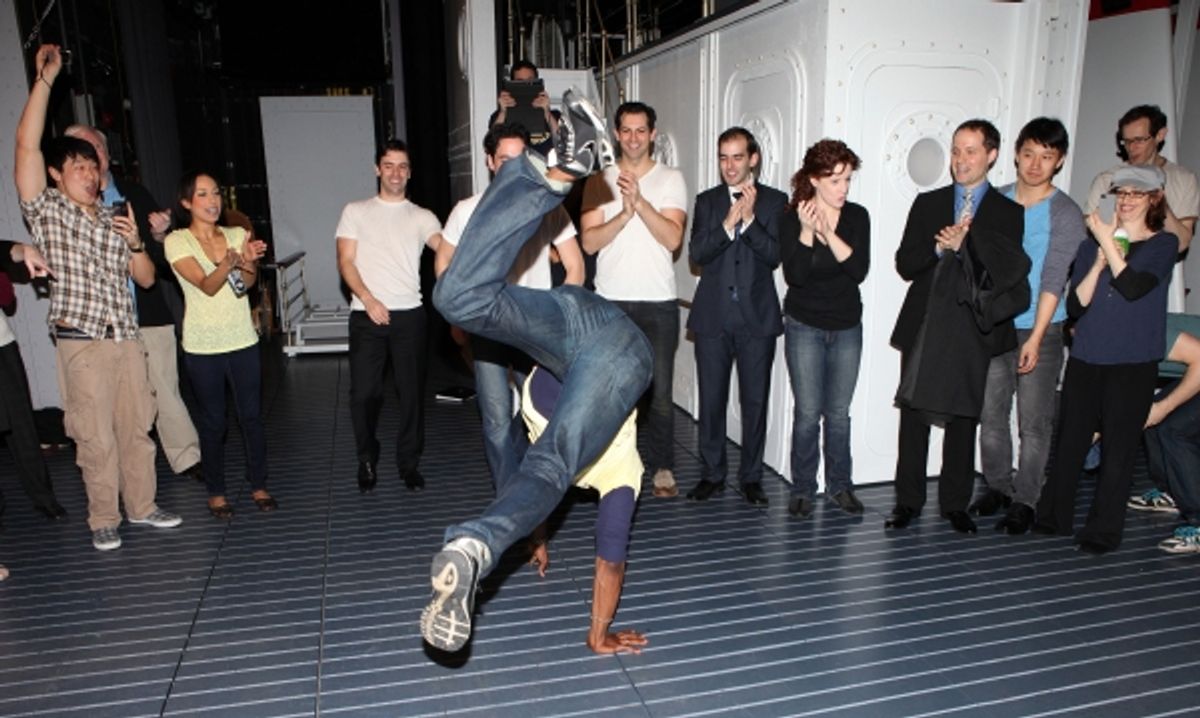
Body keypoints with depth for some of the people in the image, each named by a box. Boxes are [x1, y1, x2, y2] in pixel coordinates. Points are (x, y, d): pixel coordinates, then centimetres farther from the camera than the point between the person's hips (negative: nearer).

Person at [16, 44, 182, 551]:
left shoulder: (114, 220, 15)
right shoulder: (46, 210, 2)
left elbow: (146, 279, 15)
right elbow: (27, 144, -10)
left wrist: (135, 242, -4)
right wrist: (45, 78, -10)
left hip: (126, 339, 5)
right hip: (81, 343, -4)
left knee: (137, 428, 11)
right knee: (96, 438, 2)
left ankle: (141, 506, 24)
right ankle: (104, 520, 16)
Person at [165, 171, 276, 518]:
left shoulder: (237, 235, 7)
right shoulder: (177, 241, -5)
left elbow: (248, 282, -6)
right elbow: (207, 285, -17)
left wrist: (248, 262, -29)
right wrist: (229, 262, -37)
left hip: (242, 341, 3)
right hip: (202, 346, -3)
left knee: (252, 417, 6)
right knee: (213, 422, 6)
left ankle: (259, 485, 20)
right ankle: (216, 492, 20)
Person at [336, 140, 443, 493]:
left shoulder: (421, 217, 9)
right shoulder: (355, 212, 10)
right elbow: (345, 262, 2)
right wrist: (369, 300, -12)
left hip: (408, 314, 0)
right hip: (366, 314, 0)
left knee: (411, 390, 5)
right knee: (364, 392, 2)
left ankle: (408, 460, 21)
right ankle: (367, 459, 23)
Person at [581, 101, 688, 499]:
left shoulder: (671, 180, 3)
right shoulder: (600, 181, 6)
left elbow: (672, 238, -10)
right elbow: (589, 241, -4)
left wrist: (640, 201, -20)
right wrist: (624, 213, -18)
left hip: (658, 302, -1)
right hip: (610, 301, 1)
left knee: (659, 391, 3)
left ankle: (662, 467, 17)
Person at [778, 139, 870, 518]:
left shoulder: (857, 217, -1)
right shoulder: (791, 219, -7)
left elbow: (859, 270, -13)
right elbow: (794, 276, -16)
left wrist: (829, 234, -22)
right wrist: (806, 232, -25)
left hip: (847, 327, 2)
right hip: (804, 327, -2)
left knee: (839, 411, 7)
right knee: (808, 412, -1)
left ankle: (840, 484, 22)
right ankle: (803, 487, 13)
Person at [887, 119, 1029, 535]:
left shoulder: (1008, 213, 6)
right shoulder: (927, 204, 11)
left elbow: (1007, 271, -5)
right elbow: (905, 264, 4)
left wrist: (962, 245, -15)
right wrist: (940, 248, -13)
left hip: (971, 330, -1)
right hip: (923, 326, 1)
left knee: (963, 419, 6)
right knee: (913, 415, 3)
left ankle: (955, 503, 19)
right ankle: (908, 501, 14)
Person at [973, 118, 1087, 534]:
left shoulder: (1065, 214, -6)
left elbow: (1054, 280, -12)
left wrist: (1036, 337, -16)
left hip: (1040, 331, -3)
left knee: (1034, 422, 3)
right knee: (991, 413, 11)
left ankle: (1024, 501, 15)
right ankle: (997, 487, 27)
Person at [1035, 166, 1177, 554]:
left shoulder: (1164, 244, 3)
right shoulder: (1091, 246, 11)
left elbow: (1133, 287, -15)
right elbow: (1075, 306, 1)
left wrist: (1108, 241, -12)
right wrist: (1099, 262, -10)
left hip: (1133, 364, -3)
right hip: (1085, 358, 3)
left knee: (1118, 448, 0)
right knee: (1070, 441, 8)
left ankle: (1104, 529, 11)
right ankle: (1054, 516, 21)